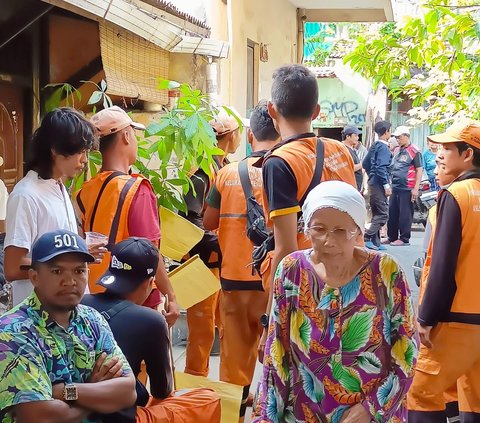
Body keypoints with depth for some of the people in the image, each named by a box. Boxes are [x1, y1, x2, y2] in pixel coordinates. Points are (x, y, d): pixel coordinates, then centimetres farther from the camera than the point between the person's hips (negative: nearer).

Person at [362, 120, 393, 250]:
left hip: (373, 183, 10)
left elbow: (365, 164, 20)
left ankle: (375, 242, 16)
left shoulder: (374, 146, 14)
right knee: (383, 215, -8)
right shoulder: (383, 147, -14)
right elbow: (381, 168, -22)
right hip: (379, 184, -10)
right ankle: (367, 237, -14)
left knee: (376, 214, 13)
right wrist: (387, 185, -20)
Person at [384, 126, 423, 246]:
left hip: (407, 189, -8)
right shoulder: (397, 150, 15)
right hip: (395, 187, 8)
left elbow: (419, 170, -10)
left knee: (405, 214, -3)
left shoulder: (414, 151, -8)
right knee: (392, 213, 10)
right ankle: (392, 237, 19)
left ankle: (404, 239, 4)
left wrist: (416, 188, -15)